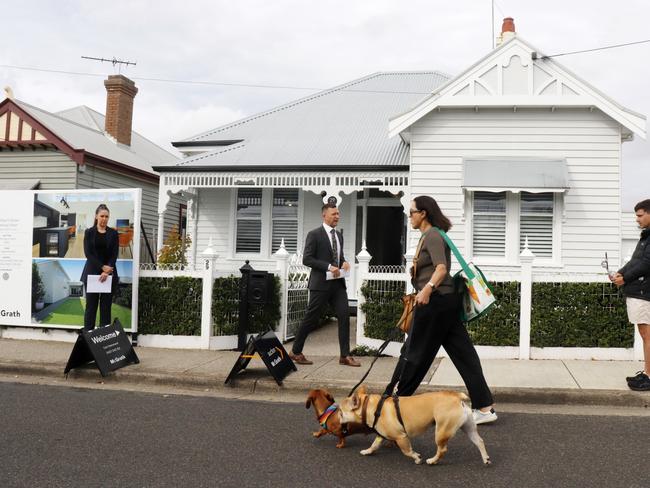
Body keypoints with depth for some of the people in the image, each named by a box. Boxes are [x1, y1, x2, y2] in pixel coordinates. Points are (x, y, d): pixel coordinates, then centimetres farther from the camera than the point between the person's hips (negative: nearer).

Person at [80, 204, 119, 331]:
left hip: (109, 274, 1)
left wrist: (107, 272, -14)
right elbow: (88, 253, -5)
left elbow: (114, 254, -1)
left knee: (106, 306, 3)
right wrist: (102, 267, -15)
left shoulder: (113, 233, 5)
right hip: (92, 273, -1)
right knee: (91, 306, 1)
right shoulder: (89, 232, 3)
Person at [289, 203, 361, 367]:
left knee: (344, 315, -3)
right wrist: (328, 267, -19)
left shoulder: (339, 235, 16)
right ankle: (295, 352, 17)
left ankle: (345, 356, 2)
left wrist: (344, 262, 3)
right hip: (321, 283, -6)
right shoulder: (314, 234, -6)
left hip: (338, 283, 6)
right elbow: (306, 259, -12)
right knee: (311, 318, 2)